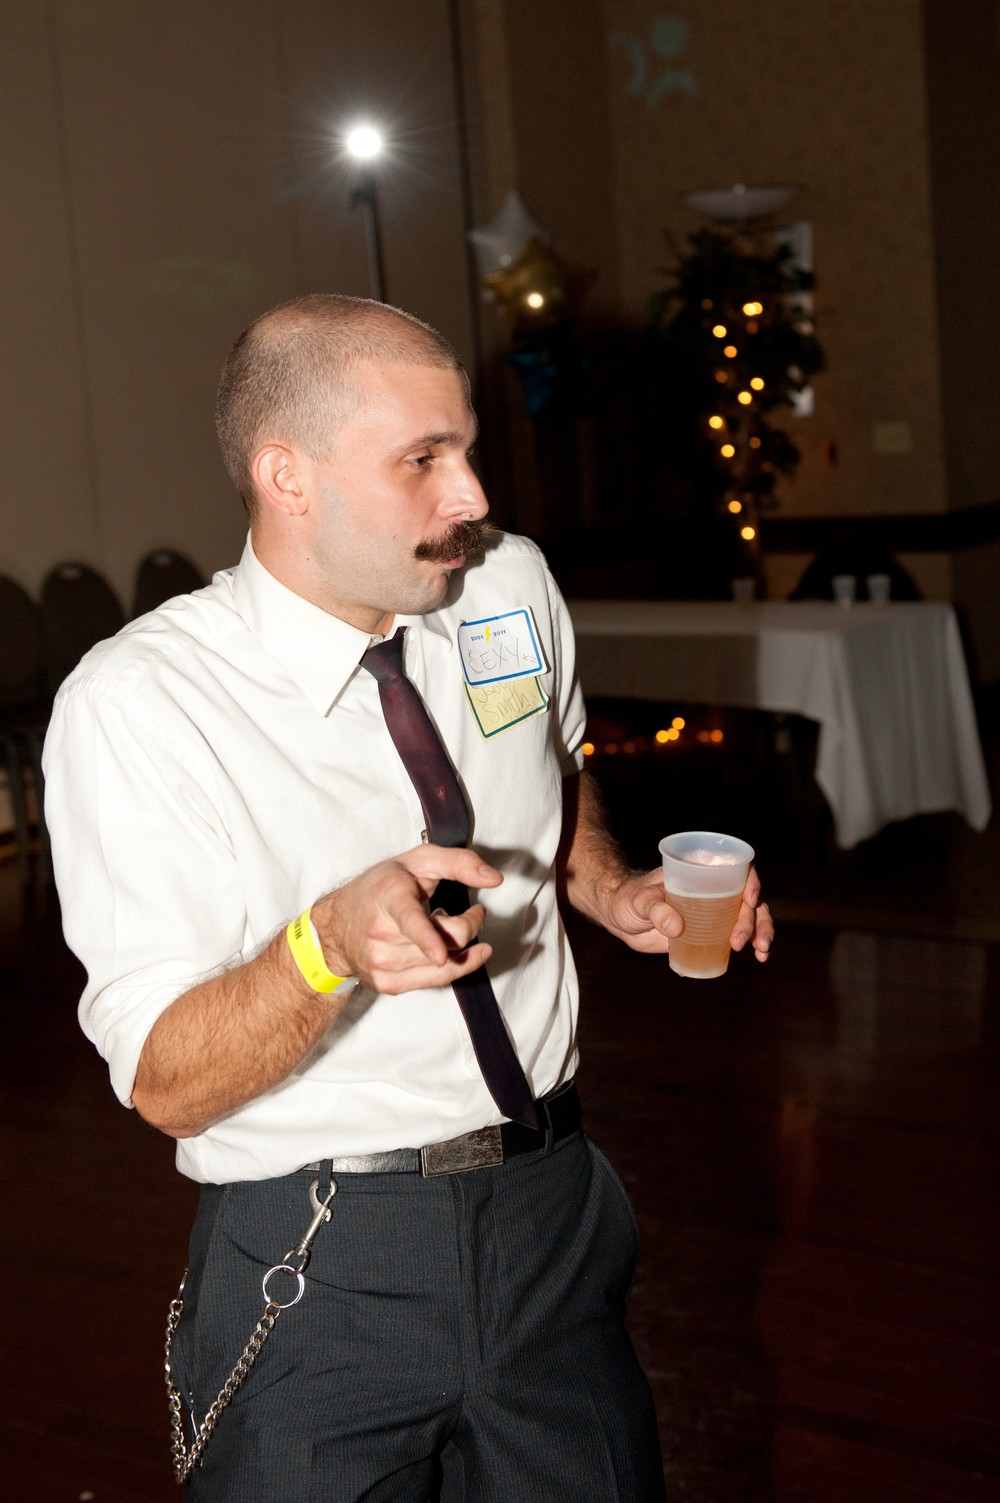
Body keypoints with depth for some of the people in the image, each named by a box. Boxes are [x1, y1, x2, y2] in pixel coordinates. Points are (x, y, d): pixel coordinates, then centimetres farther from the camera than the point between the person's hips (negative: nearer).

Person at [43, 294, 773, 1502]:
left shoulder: (511, 588, -1)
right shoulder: (134, 707, -17)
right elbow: (166, 1084, -18)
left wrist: (613, 892, 1)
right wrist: (333, 943, -36)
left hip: (552, 1215, 5)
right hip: (317, 1271, -4)